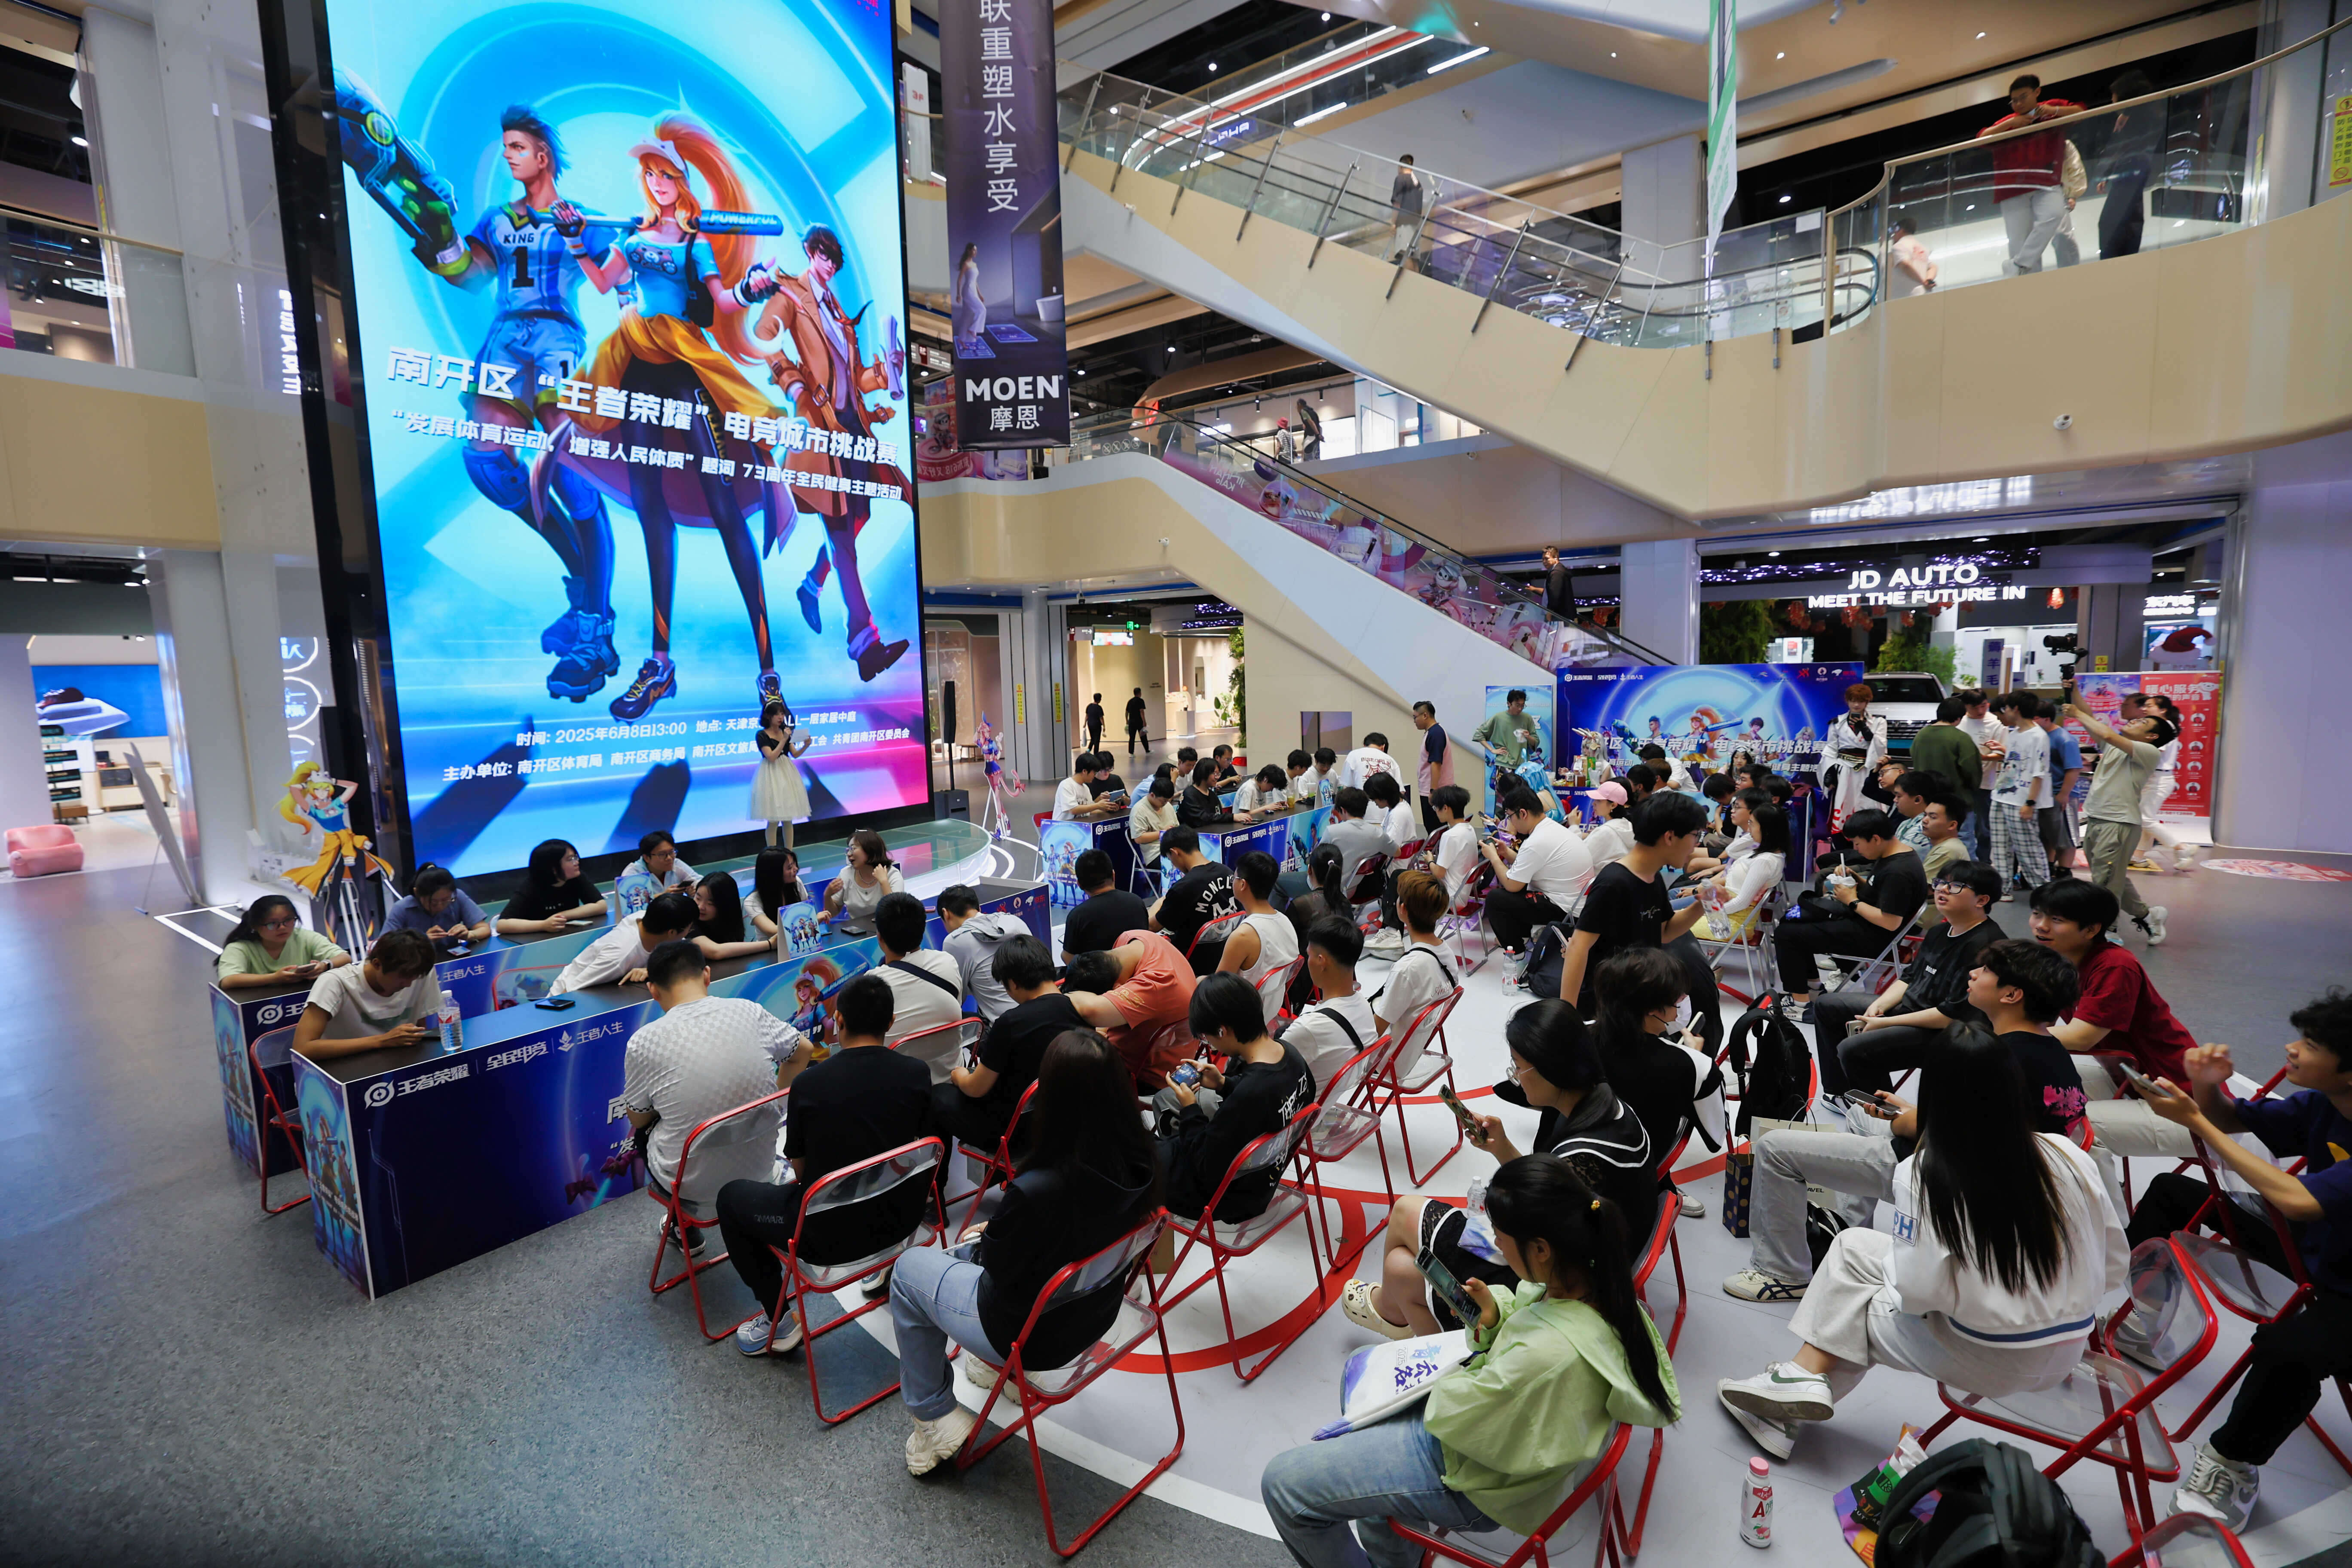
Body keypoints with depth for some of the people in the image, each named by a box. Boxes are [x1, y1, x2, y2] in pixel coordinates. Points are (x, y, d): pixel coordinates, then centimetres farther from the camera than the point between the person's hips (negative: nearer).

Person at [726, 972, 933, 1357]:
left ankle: (777, 1322, 22)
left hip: (829, 1236, -4)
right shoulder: (917, 1073, -11)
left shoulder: (808, 1083, -17)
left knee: (731, 1197, 20)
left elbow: (800, 1170, -3)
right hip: (902, 1219, 4)